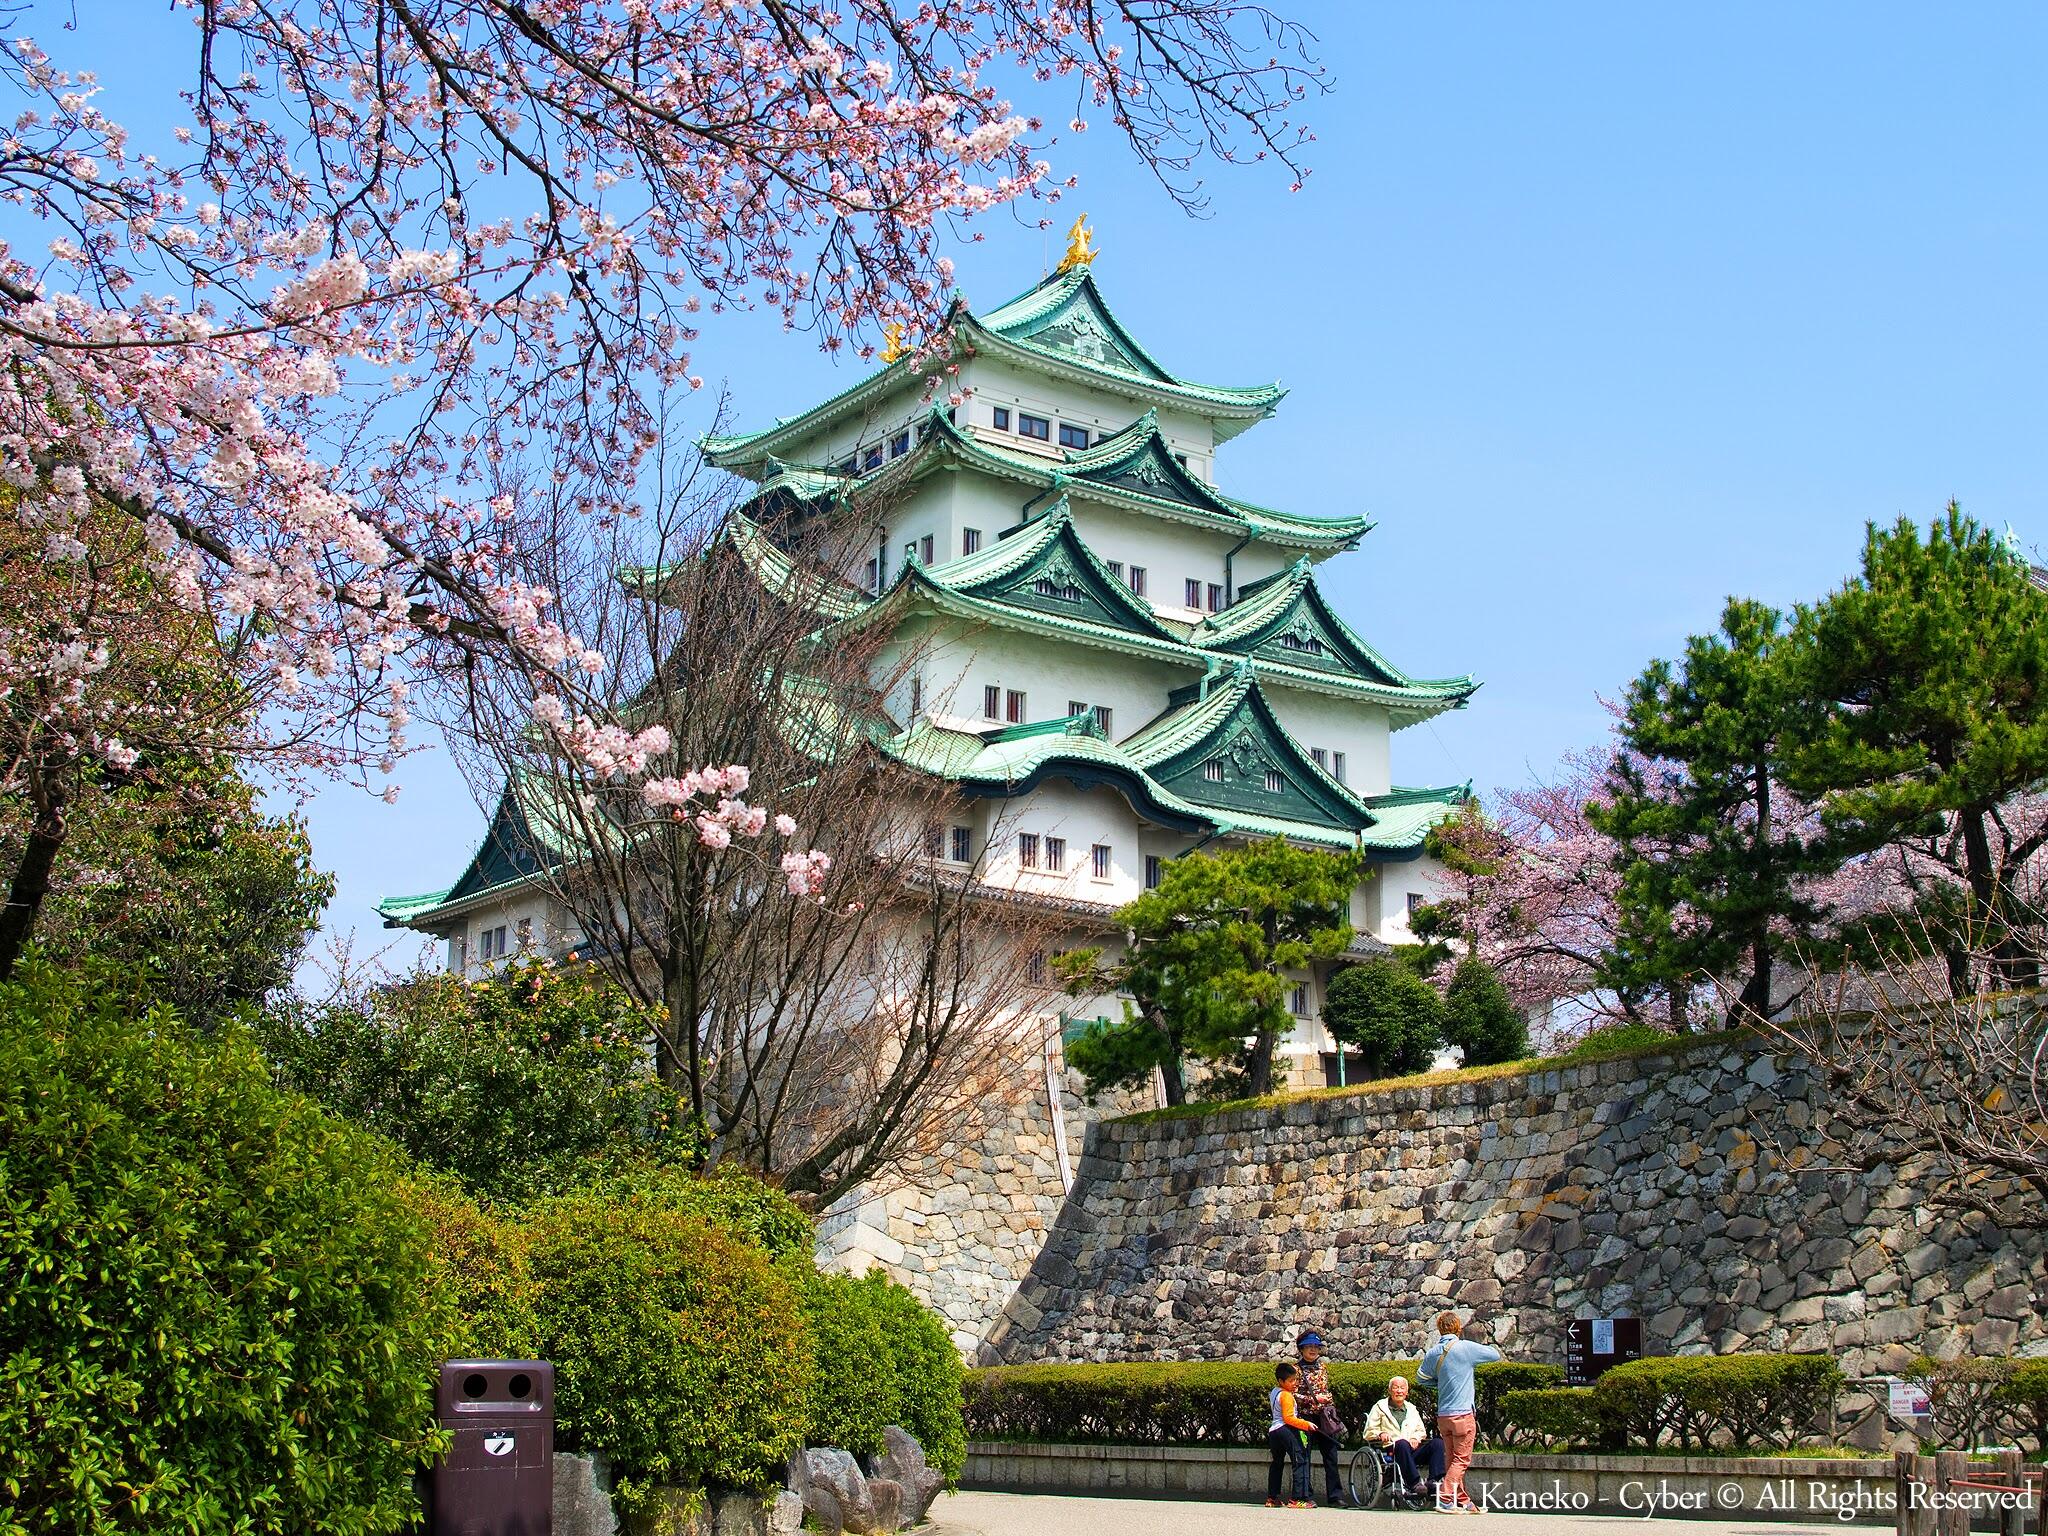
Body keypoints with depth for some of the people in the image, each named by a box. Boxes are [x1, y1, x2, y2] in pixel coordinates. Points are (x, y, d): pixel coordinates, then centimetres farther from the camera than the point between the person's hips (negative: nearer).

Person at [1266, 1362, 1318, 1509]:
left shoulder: (1274, 1392, 13)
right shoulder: (1286, 1395, -13)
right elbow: (1288, 1418, -18)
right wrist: (1306, 1424, -20)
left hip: (1273, 1431, 10)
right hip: (1286, 1430, -10)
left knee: (1276, 1463, 20)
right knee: (1300, 1462, -10)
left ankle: (1272, 1498, 25)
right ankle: (1298, 1499, -17)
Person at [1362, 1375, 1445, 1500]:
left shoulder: (1411, 1409, 29)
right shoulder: (1379, 1408, 15)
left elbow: (1421, 1432, 28)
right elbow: (1369, 1433, 9)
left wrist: (1416, 1438, 4)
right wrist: (1381, 1434, -13)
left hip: (1412, 1450, 4)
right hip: (1391, 1451, -4)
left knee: (1437, 1442, -22)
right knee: (1402, 1443, -41)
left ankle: (1434, 1481, -35)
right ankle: (1414, 1484, -49)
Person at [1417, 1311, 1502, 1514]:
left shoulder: (1432, 1353, 5)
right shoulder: (1466, 1348, -10)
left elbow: (1421, 1377, 19)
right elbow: (1495, 1355, 2)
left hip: (1443, 1414, 6)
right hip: (1463, 1413, -6)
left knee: (1451, 1459, 13)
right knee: (1461, 1460, -3)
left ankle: (1463, 1502, 18)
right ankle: (1445, 1500, -13)